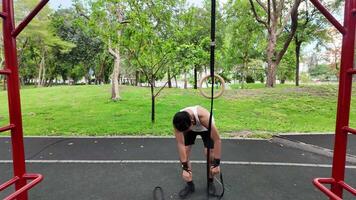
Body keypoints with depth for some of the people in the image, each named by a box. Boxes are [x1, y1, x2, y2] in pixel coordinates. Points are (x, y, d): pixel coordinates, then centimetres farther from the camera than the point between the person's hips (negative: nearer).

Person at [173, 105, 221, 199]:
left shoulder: (203, 117, -45)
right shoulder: (178, 122, -37)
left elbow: (217, 140, -36)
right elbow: (180, 144, -31)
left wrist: (216, 164, -32)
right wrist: (185, 168, -31)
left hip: (206, 129, -2)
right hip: (190, 128, 2)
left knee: (210, 154, -13)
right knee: (183, 154, -10)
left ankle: (210, 182, 14)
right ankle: (189, 185, 9)